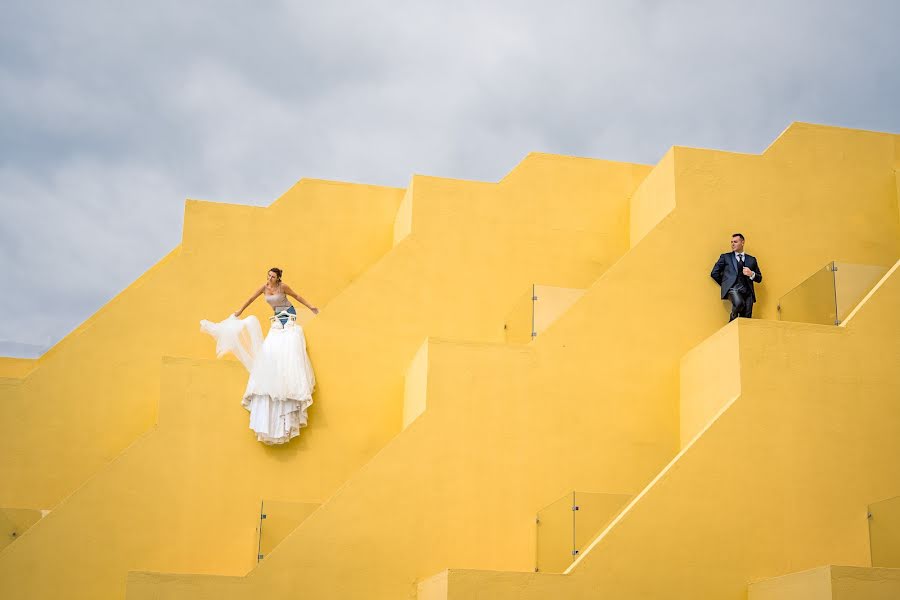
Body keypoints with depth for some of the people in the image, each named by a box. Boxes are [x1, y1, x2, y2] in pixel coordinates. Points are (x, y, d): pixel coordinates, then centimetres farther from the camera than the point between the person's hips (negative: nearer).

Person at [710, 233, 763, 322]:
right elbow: (714, 273, 11)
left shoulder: (752, 260, 21)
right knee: (739, 303, -35)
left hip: (747, 290, 3)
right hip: (732, 288, -3)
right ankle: (732, 323, -10)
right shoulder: (725, 257, 16)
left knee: (746, 320, -8)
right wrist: (725, 284, 7)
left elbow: (759, 279, 20)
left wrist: (751, 274, 0)